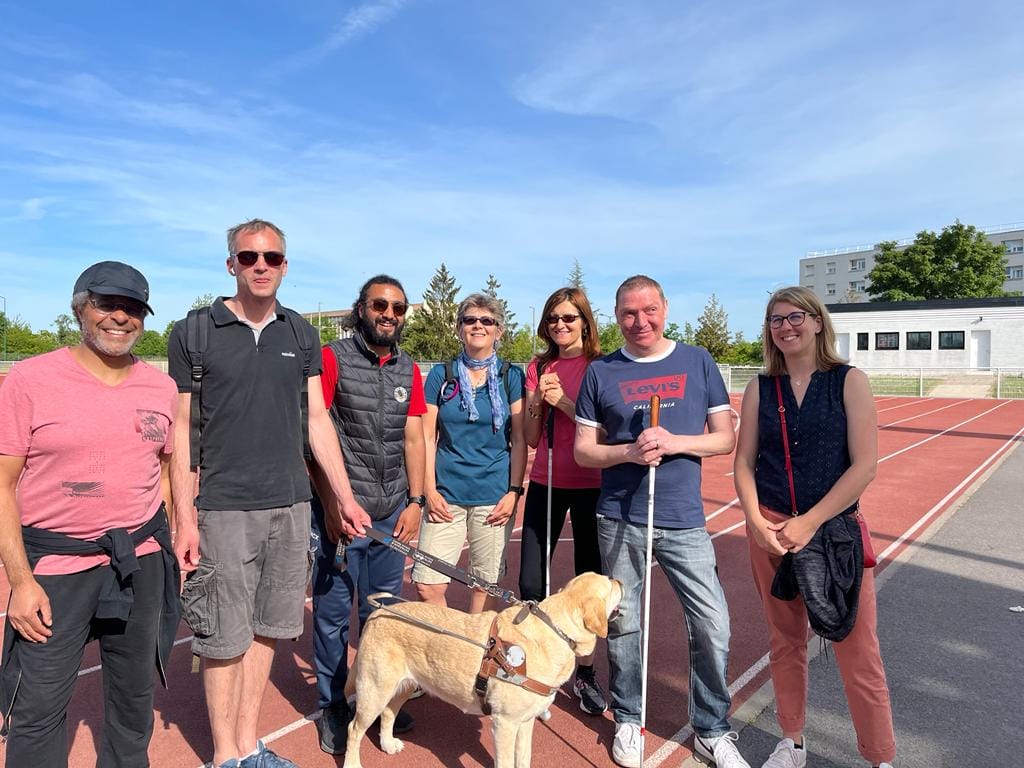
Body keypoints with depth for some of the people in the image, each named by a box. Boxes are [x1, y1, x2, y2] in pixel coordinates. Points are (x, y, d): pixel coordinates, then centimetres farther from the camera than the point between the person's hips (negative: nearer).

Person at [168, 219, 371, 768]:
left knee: (267, 629, 13)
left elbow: (317, 420, 8)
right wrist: (184, 517, -8)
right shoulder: (192, 334, -3)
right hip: (223, 510, -3)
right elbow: (181, 430, -3)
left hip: (290, 505, 4)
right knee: (225, 639, 6)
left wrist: (344, 496, 4)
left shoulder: (301, 335, 7)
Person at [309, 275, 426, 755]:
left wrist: (415, 501, 2)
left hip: (391, 513, 4)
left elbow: (413, 440, 9)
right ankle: (332, 705, 27)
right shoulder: (333, 359, -6)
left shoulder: (410, 371, 8)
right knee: (333, 613, 8)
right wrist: (332, 504, -13)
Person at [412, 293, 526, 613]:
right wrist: (430, 490, -3)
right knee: (428, 585, -3)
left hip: (494, 496, 0)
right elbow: (427, 437, 5)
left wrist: (514, 491, -4)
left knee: (486, 584, 8)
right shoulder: (441, 375, 5)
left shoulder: (511, 377, 3)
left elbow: (520, 439, 2)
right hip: (447, 493, 1)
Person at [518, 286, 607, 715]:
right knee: (530, 583, 2)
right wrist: (539, 399, -11)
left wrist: (565, 401, -18)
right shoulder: (538, 368, 7)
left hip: (590, 486, -3)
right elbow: (531, 438, 6)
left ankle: (585, 672, 26)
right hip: (545, 483, 3)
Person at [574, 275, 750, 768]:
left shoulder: (697, 362, 4)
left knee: (713, 626, 3)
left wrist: (674, 442, -16)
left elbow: (726, 437, 2)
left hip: (683, 520, 0)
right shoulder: (600, 372, 2)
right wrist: (629, 452, -16)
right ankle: (627, 721, 34)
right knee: (623, 625, 12)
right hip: (619, 520, 0)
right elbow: (582, 450, 3)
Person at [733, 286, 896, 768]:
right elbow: (744, 462, 5)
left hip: (835, 529, -2)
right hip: (770, 532, 3)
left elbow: (864, 465, -9)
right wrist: (756, 523, -9)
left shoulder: (849, 381, -3)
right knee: (785, 642, 13)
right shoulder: (760, 388, 4)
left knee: (858, 652, 3)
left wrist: (810, 523, -14)